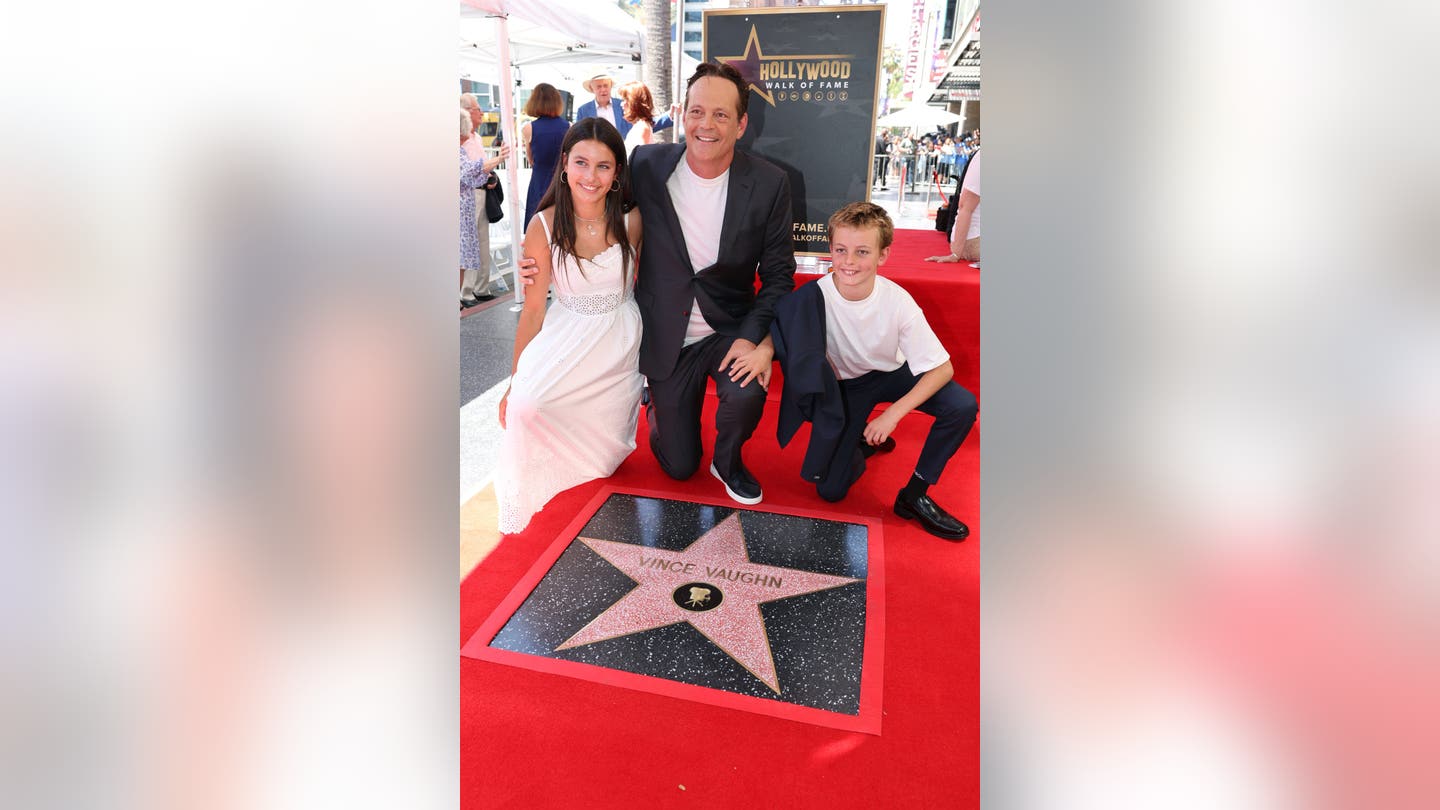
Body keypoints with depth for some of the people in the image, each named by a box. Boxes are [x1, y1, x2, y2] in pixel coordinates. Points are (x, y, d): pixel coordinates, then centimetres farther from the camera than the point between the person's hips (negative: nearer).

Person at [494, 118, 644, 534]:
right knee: (526, 406, -29)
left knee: (603, 460, 3)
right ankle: (526, 494, 2)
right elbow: (533, 310, -8)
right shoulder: (544, 226, -14)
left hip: (621, 344, 1)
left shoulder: (632, 220, -12)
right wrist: (515, 382, -5)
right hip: (566, 339, 0)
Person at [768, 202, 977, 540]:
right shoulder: (815, 297, -27)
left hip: (892, 374, 1)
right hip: (843, 385, 0)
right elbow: (781, 329, -8)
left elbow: (942, 368, -21)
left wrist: (893, 413, -30)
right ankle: (865, 441, 24)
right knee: (830, 490, -9)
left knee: (962, 405, -27)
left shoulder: (898, 301, -26)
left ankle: (915, 495, -6)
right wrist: (764, 349, -33)